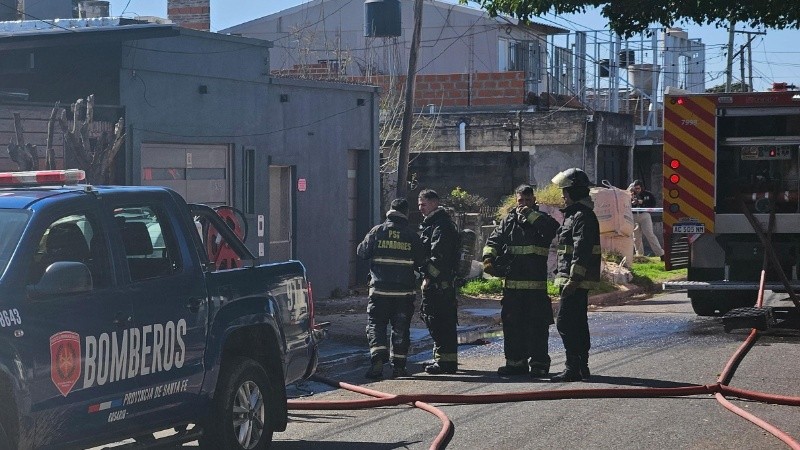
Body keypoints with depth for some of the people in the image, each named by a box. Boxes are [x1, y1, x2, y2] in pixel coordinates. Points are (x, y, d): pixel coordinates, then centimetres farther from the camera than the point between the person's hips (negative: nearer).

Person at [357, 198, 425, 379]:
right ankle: (398, 366, 8)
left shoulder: (377, 231, -2)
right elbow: (420, 260, 6)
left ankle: (378, 358, -17)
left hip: (380, 289, -1)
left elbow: (362, 252, 5)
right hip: (405, 290, 1)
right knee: (401, 328, 8)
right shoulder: (411, 235, 0)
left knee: (375, 324, 4)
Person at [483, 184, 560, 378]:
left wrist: (530, 215, -13)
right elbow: (494, 240, 9)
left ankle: (539, 363, 3)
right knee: (511, 323, 7)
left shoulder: (541, 220, 4)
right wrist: (488, 257, -10)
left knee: (537, 325, -3)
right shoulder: (509, 221, 14)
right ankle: (516, 362, 16)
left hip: (536, 284, -4)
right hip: (512, 283, 4)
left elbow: (553, 228, -18)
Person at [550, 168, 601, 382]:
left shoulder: (582, 216, -15)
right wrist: (568, 279, 22)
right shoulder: (575, 214, 19)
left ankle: (573, 369, -12)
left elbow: (581, 251, -23)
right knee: (578, 324, 13)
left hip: (576, 280, -11)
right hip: (576, 281, 11)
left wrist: (573, 279, -26)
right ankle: (582, 368, 17)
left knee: (565, 323, -12)